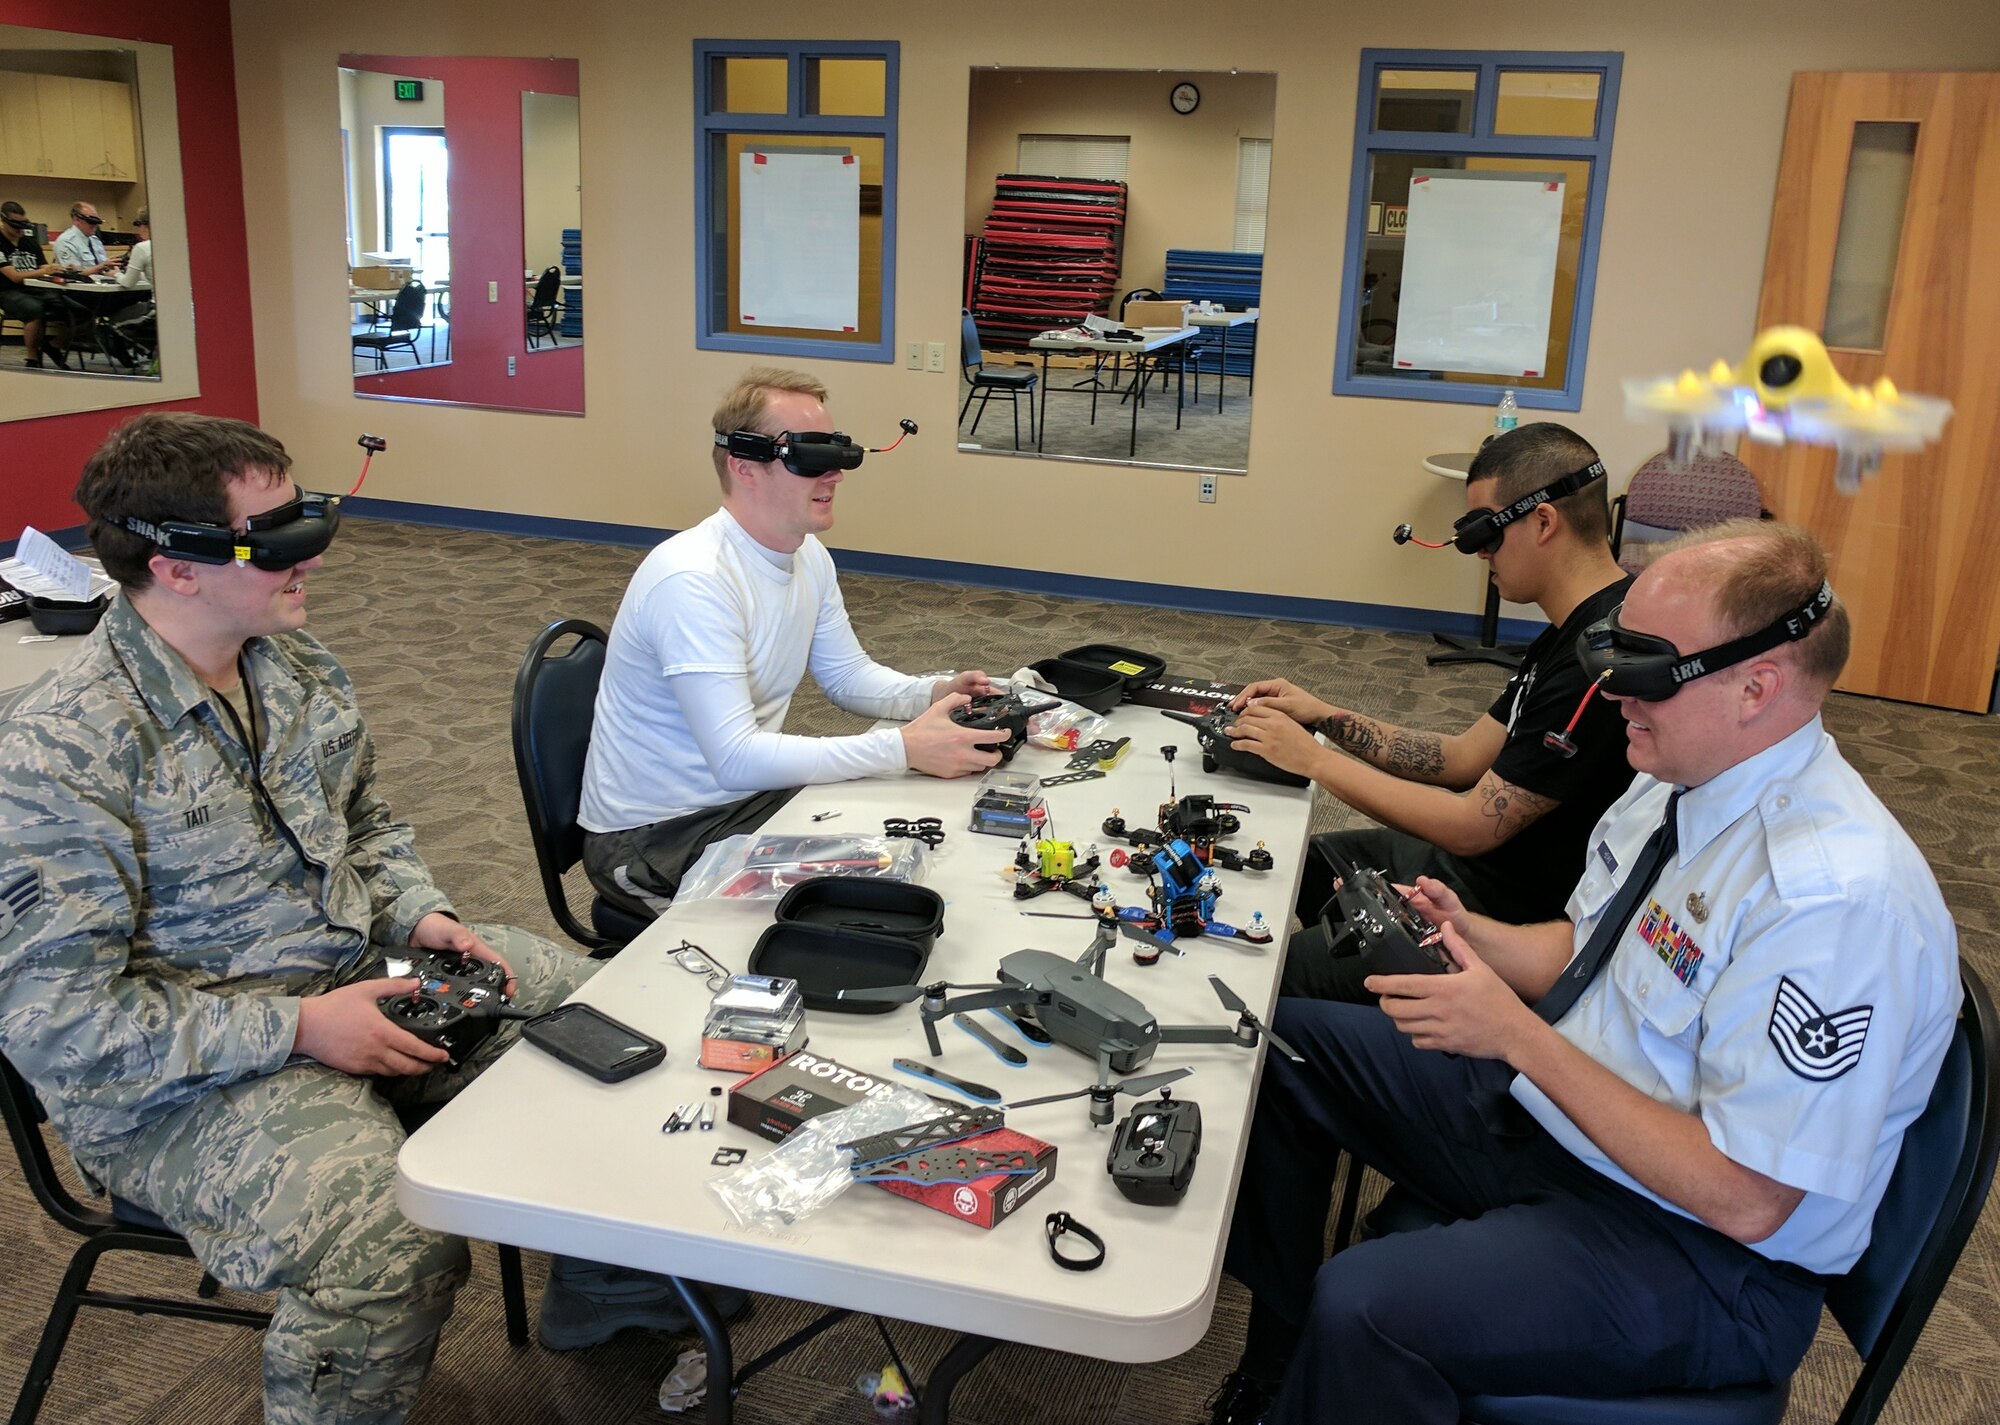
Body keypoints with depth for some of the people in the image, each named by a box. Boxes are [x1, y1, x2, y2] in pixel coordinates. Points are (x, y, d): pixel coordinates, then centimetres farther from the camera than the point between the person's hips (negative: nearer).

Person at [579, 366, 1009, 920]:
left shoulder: (810, 557, 2)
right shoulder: (693, 580, -28)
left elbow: (847, 675, 15)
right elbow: (736, 759, -33)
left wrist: (933, 693, -7)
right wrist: (904, 747, -34)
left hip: (747, 796, 9)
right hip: (654, 835, -8)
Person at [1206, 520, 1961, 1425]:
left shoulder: (1840, 898, -29)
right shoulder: (1679, 781, -2)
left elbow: (1743, 1200, -27)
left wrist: (1517, 1034, -26)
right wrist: (1469, 934, -7)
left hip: (1691, 1250, -9)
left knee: (1366, 1308, -31)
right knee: (1284, 1042, 10)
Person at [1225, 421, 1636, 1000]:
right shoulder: (1575, 630, 7)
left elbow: (1472, 826, -26)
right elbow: (1466, 757, 11)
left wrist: (1315, 759, -17)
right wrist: (1327, 718, 2)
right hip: (1472, 864, 11)